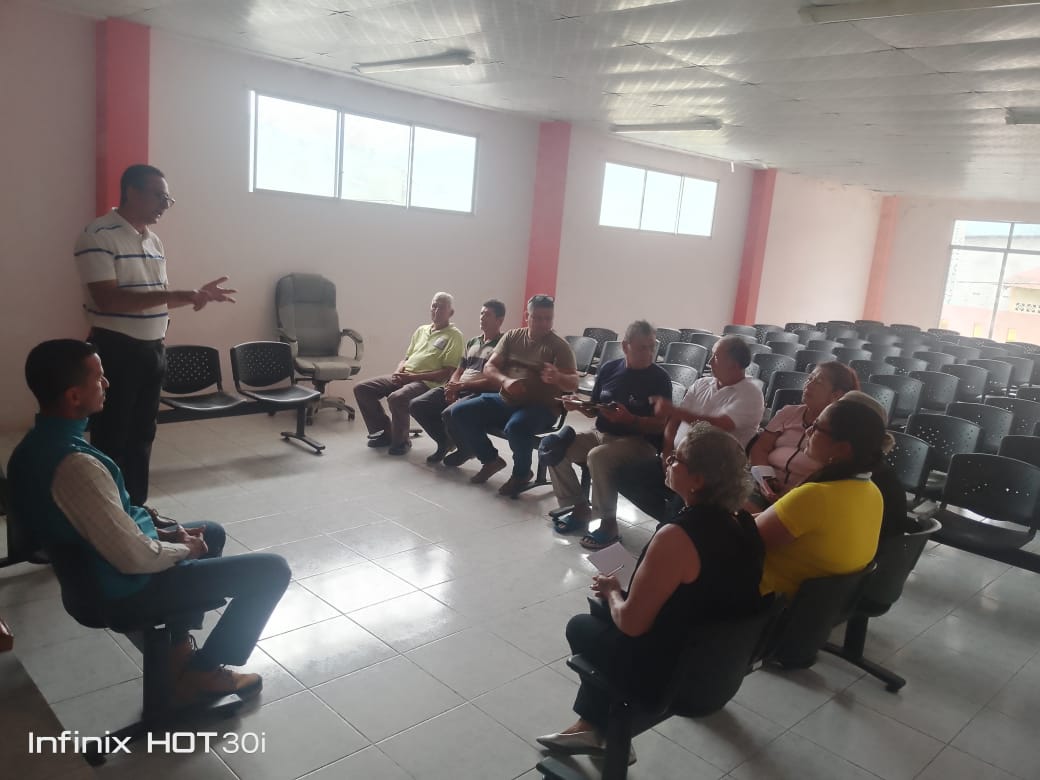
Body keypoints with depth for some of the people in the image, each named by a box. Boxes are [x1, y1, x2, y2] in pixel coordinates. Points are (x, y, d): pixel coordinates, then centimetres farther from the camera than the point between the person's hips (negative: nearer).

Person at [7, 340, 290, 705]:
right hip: (128, 589, -10)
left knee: (212, 532, 30)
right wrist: (183, 549, -10)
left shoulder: (38, 444, -1)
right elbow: (135, 558, -29)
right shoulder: (75, 464, -33)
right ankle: (202, 673, 11)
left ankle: (178, 649, 27)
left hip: (94, 572, 10)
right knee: (272, 570, -4)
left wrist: (162, 533, 6)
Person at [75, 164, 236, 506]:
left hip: (153, 350, 8)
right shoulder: (97, 236, -13)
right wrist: (174, 295, -27)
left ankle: (135, 510, 28)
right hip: (115, 350, -8)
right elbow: (107, 299, -23)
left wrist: (197, 295, 6)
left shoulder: (154, 241, 12)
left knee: (142, 437, 15)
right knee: (110, 441, 1)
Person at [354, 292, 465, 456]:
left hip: (427, 383, -8)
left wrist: (413, 376, -16)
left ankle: (400, 441, -10)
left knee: (396, 398, -36)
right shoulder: (421, 330, 20)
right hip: (403, 377, 8)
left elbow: (447, 372, -11)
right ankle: (385, 432, 8)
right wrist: (398, 371, -1)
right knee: (362, 389, -4)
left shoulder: (454, 336, -3)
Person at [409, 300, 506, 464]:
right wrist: (452, 387, -4)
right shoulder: (472, 342, 21)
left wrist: (462, 385, -16)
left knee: (449, 414, -35)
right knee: (416, 405, -9)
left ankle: (465, 448, -3)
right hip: (458, 390, 8)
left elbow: (495, 382, -14)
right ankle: (445, 441, 11)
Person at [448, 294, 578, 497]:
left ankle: (522, 473, -7)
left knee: (515, 427, -38)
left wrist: (557, 378, -35)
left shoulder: (560, 346, -5)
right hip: (505, 400, 6)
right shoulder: (512, 336, 8)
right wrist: (505, 381, -18)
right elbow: (489, 367, 4)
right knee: (459, 412, -10)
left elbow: (573, 384, -11)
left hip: (539, 407, -5)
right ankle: (491, 459, 9)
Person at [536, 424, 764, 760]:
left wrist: (611, 591, -4)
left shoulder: (677, 536, -32)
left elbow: (631, 624, -24)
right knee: (603, 612, 24)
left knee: (580, 626, 19)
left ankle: (602, 729, 34)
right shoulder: (740, 522, -6)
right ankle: (590, 723, 30)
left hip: (671, 670, -7)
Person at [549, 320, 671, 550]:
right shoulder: (609, 369, 5)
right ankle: (580, 508, 1)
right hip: (602, 434, 6)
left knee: (598, 457, -35)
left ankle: (608, 523, -17)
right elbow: (594, 410, 16)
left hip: (639, 442, -6)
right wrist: (578, 405, -6)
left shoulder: (659, 379, -9)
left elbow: (662, 425, -13)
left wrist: (629, 419, -27)